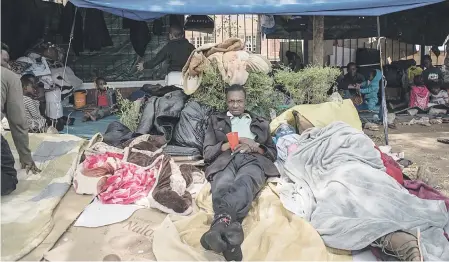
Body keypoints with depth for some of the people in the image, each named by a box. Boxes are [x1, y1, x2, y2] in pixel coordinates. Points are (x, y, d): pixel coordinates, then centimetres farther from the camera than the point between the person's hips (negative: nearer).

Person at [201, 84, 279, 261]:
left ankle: (221, 222, -70)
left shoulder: (261, 123, 32)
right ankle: (230, 235, -67)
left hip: (253, 160, 0)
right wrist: (229, 144, 1)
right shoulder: (216, 120, 30)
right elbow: (207, 152, 18)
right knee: (222, 189, -40)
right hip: (225, 160, 0)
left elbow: (273, 153, 24)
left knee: (243, 185, -41)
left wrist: (255, 147, 1)